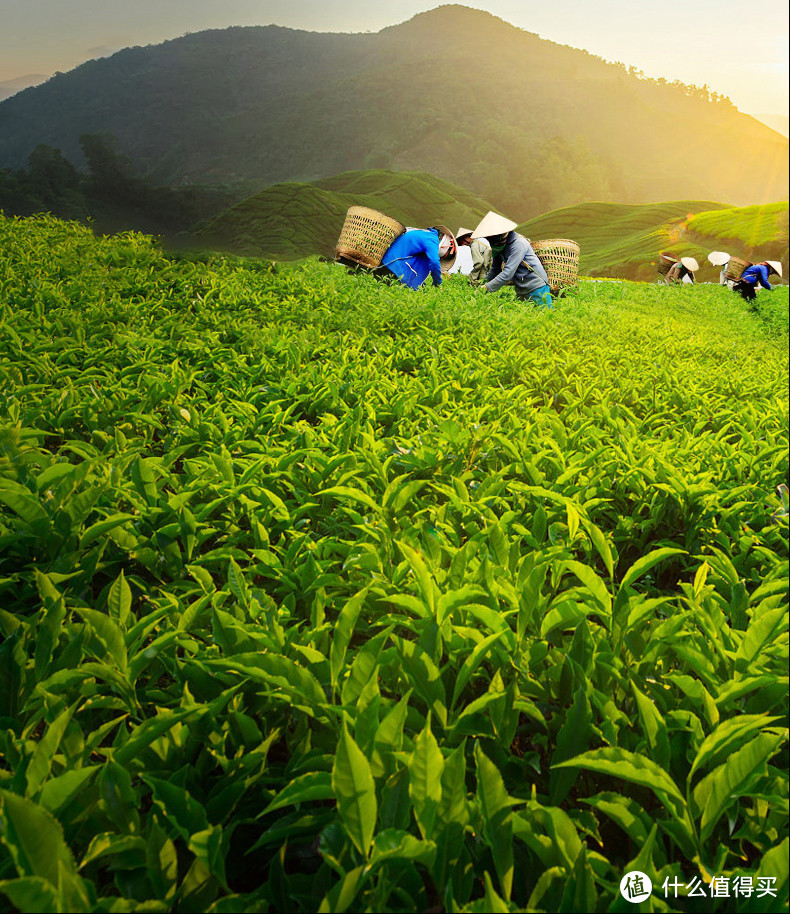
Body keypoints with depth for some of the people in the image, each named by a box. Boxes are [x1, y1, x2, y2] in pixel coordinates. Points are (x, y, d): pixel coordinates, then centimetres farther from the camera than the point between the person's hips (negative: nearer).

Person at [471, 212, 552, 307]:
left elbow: (507, 273, -28)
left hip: (536, 289, -8)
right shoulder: (499, 247, 3)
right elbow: (495, 270, 10)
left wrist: (486, 288, -28)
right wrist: (483, 284, -6)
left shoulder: (518, 244, -22)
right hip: (521, 292, 8)